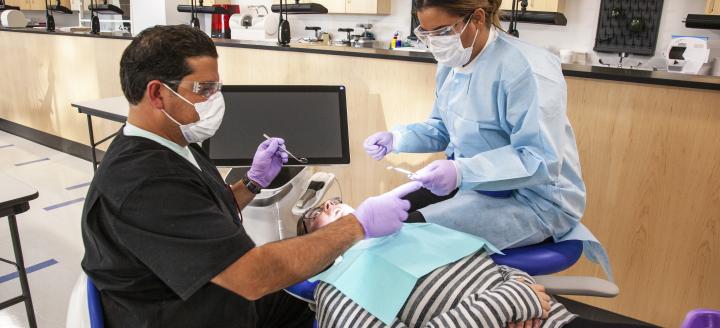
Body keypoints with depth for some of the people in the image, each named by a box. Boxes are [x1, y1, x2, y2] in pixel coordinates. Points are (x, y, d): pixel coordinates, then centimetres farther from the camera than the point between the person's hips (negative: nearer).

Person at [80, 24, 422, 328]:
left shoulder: (170, 147, 1)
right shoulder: (143, 182, -30)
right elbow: (254, 276, -34)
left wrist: (254, 182, 0)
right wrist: (359, 223, -28)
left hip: (231, 299, 8)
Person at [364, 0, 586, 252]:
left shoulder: (528, 70, -25)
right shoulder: (452, 63, 2)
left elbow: (541, 161, -29)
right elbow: (443, 128, 13)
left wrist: (462, 172, -40)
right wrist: (395, 138, -5)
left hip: (535, 200, -8)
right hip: (472, 181, 8)